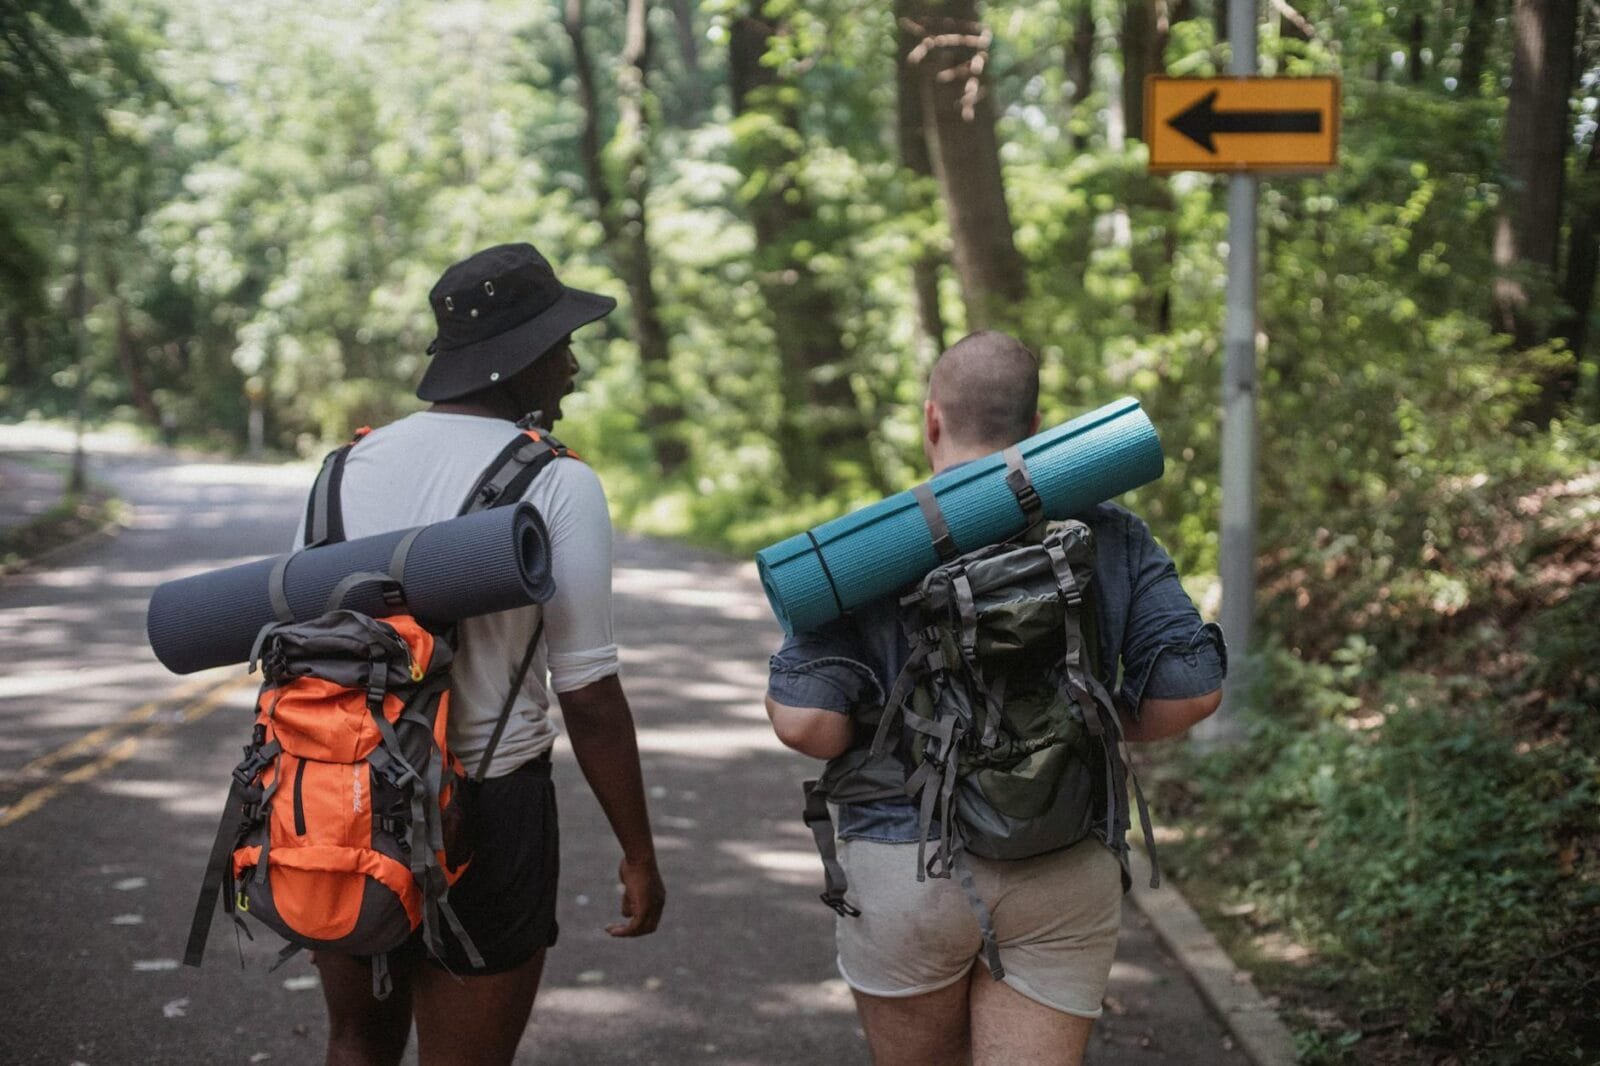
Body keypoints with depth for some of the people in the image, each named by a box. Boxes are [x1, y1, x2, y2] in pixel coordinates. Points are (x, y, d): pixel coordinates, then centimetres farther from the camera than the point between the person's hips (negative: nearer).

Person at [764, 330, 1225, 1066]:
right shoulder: (1109, 537, 0)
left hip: (904, 867, -1)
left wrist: (873, 746, 8)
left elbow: (802, 718, -13)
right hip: (1068, 880, 1)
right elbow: (1193, 688, -3)